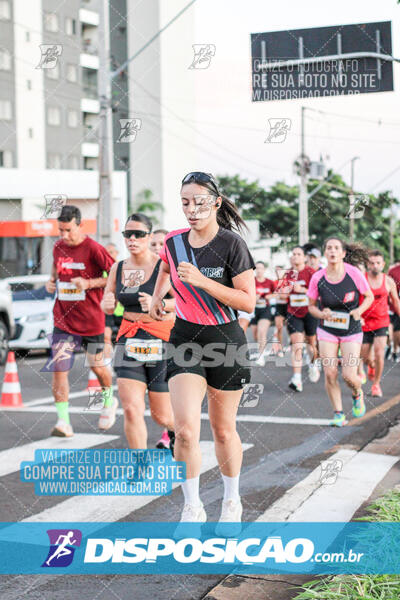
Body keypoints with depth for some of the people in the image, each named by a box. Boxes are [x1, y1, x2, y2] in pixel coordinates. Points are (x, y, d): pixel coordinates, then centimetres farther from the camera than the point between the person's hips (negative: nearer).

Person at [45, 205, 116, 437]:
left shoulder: (94, 249, -13)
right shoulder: (58, 247, 4)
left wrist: (90, 283, -20)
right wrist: (52, 282, 4)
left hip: (91, 320, -4)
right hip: (63, 320, 4)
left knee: (98, 366, 14)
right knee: (58, 370, -10)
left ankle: (109, 401, 43)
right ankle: (63, 421, -6)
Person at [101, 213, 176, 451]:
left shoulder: (163, 266, -8)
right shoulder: (118, 268, 8)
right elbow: (109, 307, 16)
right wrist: (107, 304, -8)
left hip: (161, 342, -4)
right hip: (129, 342, 4)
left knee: (161, 416, 7)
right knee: (131, 409, -11)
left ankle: (177, 431, 44)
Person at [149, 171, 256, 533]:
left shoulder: (231, 244, -11)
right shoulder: (174, 242, 3)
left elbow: (249, 302, -16)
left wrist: (201, 281, -23)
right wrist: (157, 295, 14)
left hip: (225, 341, -3)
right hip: (185, 340, 3)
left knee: (223, 430, 9)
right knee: (186, 429, -12)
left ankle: (232, 502, 31)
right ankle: (193, 508, 5)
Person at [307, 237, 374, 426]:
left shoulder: (354, 273, -12)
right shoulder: (317, 278, -8)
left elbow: (369, 297, 1)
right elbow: (311, 306, 4)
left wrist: (359, 310, -18)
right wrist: (321, 314, -17)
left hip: (351, 332, -1)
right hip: (327, 331, 2)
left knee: (349, 375, -9)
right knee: (330, 373, -6)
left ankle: (357, 394, 27)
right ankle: (338, 413, 11)